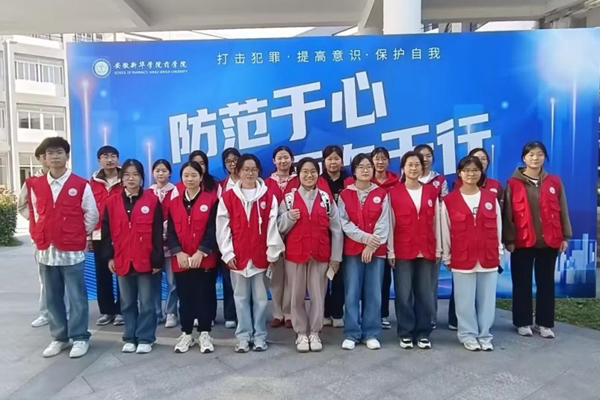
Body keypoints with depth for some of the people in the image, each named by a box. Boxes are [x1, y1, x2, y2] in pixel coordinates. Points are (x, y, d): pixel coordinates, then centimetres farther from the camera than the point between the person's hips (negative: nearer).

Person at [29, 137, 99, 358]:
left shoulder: (81, 185, -4)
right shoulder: (36, 186, 7)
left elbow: (92, 214, 2)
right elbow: (37, 215, 18)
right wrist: (42, 236, 13)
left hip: (72, 250, -4)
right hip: (46, 250, 4)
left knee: (76, 297, 2)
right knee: (52, 298, 12)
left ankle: (79, 338, 14)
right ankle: (59, 337, 25)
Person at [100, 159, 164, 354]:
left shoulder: (152, 201, -3)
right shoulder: (112, 202, 5)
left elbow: (157, 233, -5)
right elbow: (106, 232, 7)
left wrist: (157, 259, -8)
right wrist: (109, 257, 1)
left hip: (146, 261, -3)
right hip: (122, 262, 3)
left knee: (147, 302, 6)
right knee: (127, 303, 14)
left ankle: (145, 339, 17)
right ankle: (130, 338, 26)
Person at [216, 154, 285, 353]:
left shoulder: (268, 197, 2)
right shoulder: (228, 197, 2)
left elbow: (272, 226, -1)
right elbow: (223, 228, 1)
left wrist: (273, 253, -4)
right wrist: (227, 253, -4)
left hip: (260, 255, 0)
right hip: (237, 255, 0)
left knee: (260, 297, 8)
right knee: (241, 297, 9)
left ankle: (260, 335, 19)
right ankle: (243, 336, 18)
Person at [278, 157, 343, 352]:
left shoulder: (326, 199, 3)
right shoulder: (289, 198, 2)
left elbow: (336, 229, 3)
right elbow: (280, 228, 3)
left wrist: (335, 257, -1)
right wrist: (289, 217, -17)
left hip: (320, 255, 0)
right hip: (295, 254, 0)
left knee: (318, 295, 6)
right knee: (297, 296, 7)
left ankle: (314, 333, 20)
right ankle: (301, 333, 20)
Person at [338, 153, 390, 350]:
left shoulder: (381, 194, 6)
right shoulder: (344, 195, 4)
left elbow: (383, 224, -1)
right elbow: (344, 223, -3)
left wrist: (371, 246, -11)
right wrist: (365, 237, -14)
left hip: (376, 250, 1)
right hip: (352, 250, 0)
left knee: (373, 293, 3)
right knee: (352, 293, 0)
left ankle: (371, 334, 14)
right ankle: (351, 334, 10)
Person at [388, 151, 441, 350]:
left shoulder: (431, 192, 9)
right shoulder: (393, 193, 0)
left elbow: (436, 223, 9)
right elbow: (390, 224, -1)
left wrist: (438, 250, 6)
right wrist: (390, 252, -5)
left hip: (426, 251, 3)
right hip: (402, 251, -2)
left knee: (425, 293, 6)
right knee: (404, 294, 2)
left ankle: (423, 333, 18)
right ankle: (406, 333, 15)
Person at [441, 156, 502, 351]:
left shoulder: (491, 198, 6)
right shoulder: (449, 200, -3)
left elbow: (498, 228, 10)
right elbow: (445, 231, 0)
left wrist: (499, 253, 8)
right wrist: (446, 257, 2)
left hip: (488, 258, 3)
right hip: (462, 259, -2)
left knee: (487, 299, 8)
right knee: (465, 300, 4)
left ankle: (484, 335, 23)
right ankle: (468, 335, 20)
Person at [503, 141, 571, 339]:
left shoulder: (554, 182, 6)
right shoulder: (514, 183, -3)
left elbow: (562, 210, 9)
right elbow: (508, 214, -4)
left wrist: (565, 236, 5)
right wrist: (509, 239, -7)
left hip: (549, 241, 3)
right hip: (522, 242, -2)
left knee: (546, 282, 10)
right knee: (522, 283, 6)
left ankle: (544, 323, 21)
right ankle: (523, 322, 18)